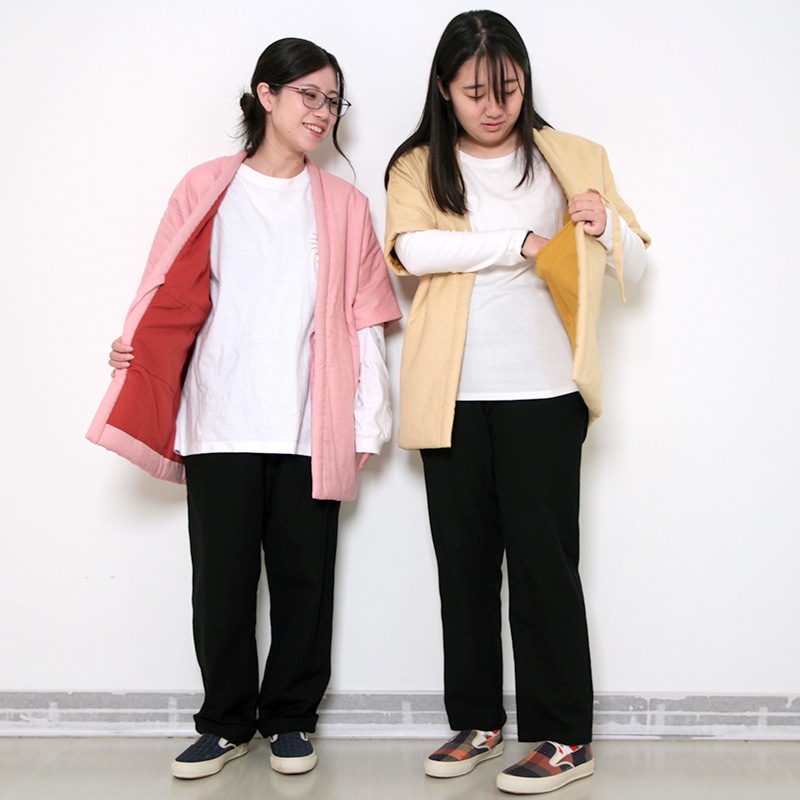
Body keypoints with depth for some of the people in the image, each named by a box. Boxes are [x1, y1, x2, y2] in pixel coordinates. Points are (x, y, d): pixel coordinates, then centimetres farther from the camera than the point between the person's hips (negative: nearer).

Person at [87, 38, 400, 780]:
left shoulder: (343, 204, 9)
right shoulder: (207, 189, 7)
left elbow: (363, 320, 7)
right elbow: (172, 295, 3)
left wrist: (368, 419, 3)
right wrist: (135, 348, -14)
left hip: (309, 428, 1)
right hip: (220, 421, 0)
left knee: (303, 573, 6)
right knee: (221, 575, 5)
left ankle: (290, 717, 22)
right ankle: (226, 720, 21)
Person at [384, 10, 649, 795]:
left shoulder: (569, 158, 7)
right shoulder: (419, 165, 7)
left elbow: (635, 266, 6)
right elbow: (413, 249, -13)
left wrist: (603, 225, -15)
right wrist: (523, 242, -12)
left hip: (542, 388, -1)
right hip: (452, 392, 2)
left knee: (541, 554, -1)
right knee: (463, 556, 8)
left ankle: (564, 736, 9)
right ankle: (476, 719, 22)